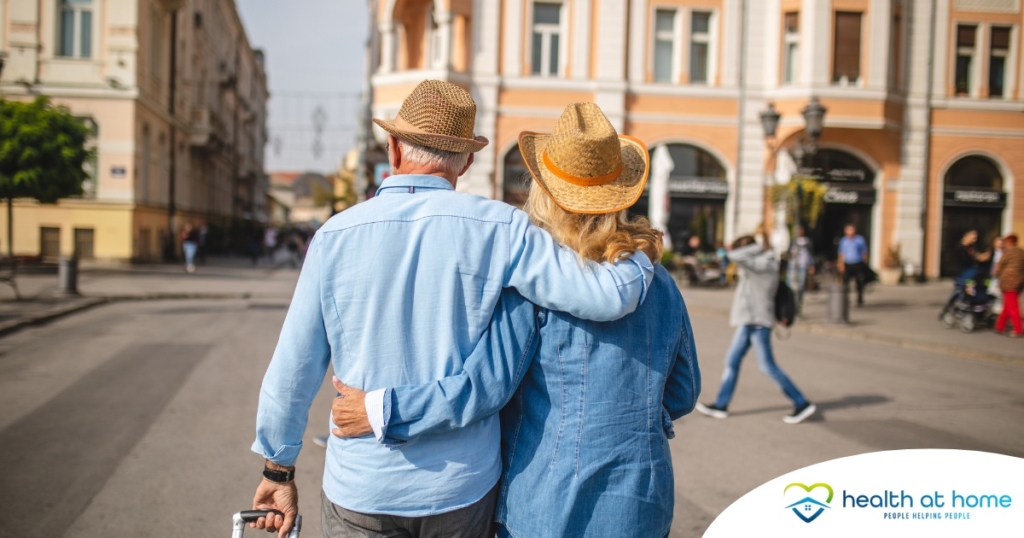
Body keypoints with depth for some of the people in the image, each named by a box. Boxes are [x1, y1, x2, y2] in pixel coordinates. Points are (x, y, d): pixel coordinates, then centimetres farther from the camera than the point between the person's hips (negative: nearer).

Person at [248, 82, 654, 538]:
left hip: (361, 489, 0)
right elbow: (610, 295, -14)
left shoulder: (335, 235, -6)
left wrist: (278, 470, 11)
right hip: (462, 489, 0)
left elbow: (293, 369, -2)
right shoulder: (497, 229, -10)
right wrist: (643, 256, 8)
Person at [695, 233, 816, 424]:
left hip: (757, 322, -10)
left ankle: (802, 404, 1)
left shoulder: (762, 264, -16)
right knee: (732, 361, 12)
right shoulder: (759, 265, 12)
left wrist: (761, 247, -14)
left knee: (768, 366, -6)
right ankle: (721, 405, 18)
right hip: (748, 322, 10)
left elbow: (734, 256, -25)